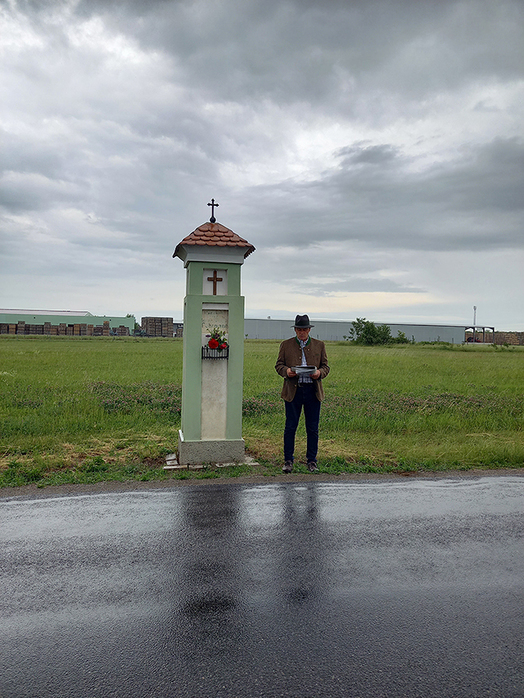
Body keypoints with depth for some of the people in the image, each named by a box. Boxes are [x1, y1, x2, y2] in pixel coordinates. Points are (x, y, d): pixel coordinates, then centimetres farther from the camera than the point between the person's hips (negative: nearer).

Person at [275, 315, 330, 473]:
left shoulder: (319, 345, 12)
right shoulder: (286, 345, 9)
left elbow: (325, 366, 12)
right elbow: (278, 365, 8)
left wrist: (320, 372, -11)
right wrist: (286, 371, -14)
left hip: (313, 391, 1)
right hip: (293, 391, -1)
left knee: (312, 429, 5)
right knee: (290, 427, 1)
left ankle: (311, 461, 17)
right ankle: (288, 461, 14)